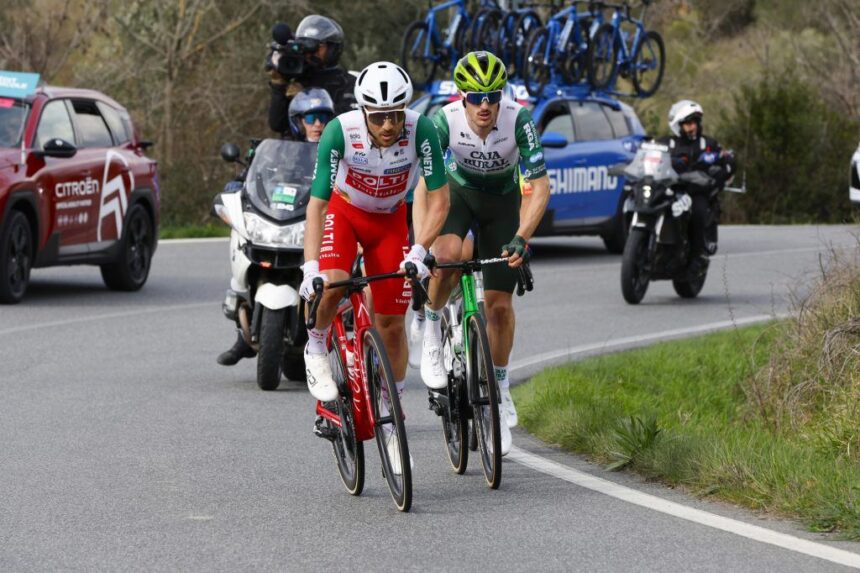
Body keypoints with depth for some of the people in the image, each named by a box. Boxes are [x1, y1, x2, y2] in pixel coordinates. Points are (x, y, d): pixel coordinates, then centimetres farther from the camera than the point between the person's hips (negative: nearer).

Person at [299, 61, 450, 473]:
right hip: (343, 210, -2)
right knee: (333, 285, -32)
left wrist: (418, 251, -39)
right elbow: (316, 204, -30)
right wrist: (310, 267, -40)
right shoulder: (340, 131, -33)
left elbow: (439, 199, -25)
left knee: (392, 324, 2)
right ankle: (316, 351, -1)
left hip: (390, 219, 2)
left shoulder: (421, 130, -31)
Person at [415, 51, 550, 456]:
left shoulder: (518, 120, -30)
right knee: (447, 256, -35)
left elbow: (539, 187, -30)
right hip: (458, 192, -1)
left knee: (500, 304, -3)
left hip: (503, 201, 1)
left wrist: (521, 238, -44)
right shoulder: (445, 122, -30)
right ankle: (431, 327, -7)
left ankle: (500, 391, 16)